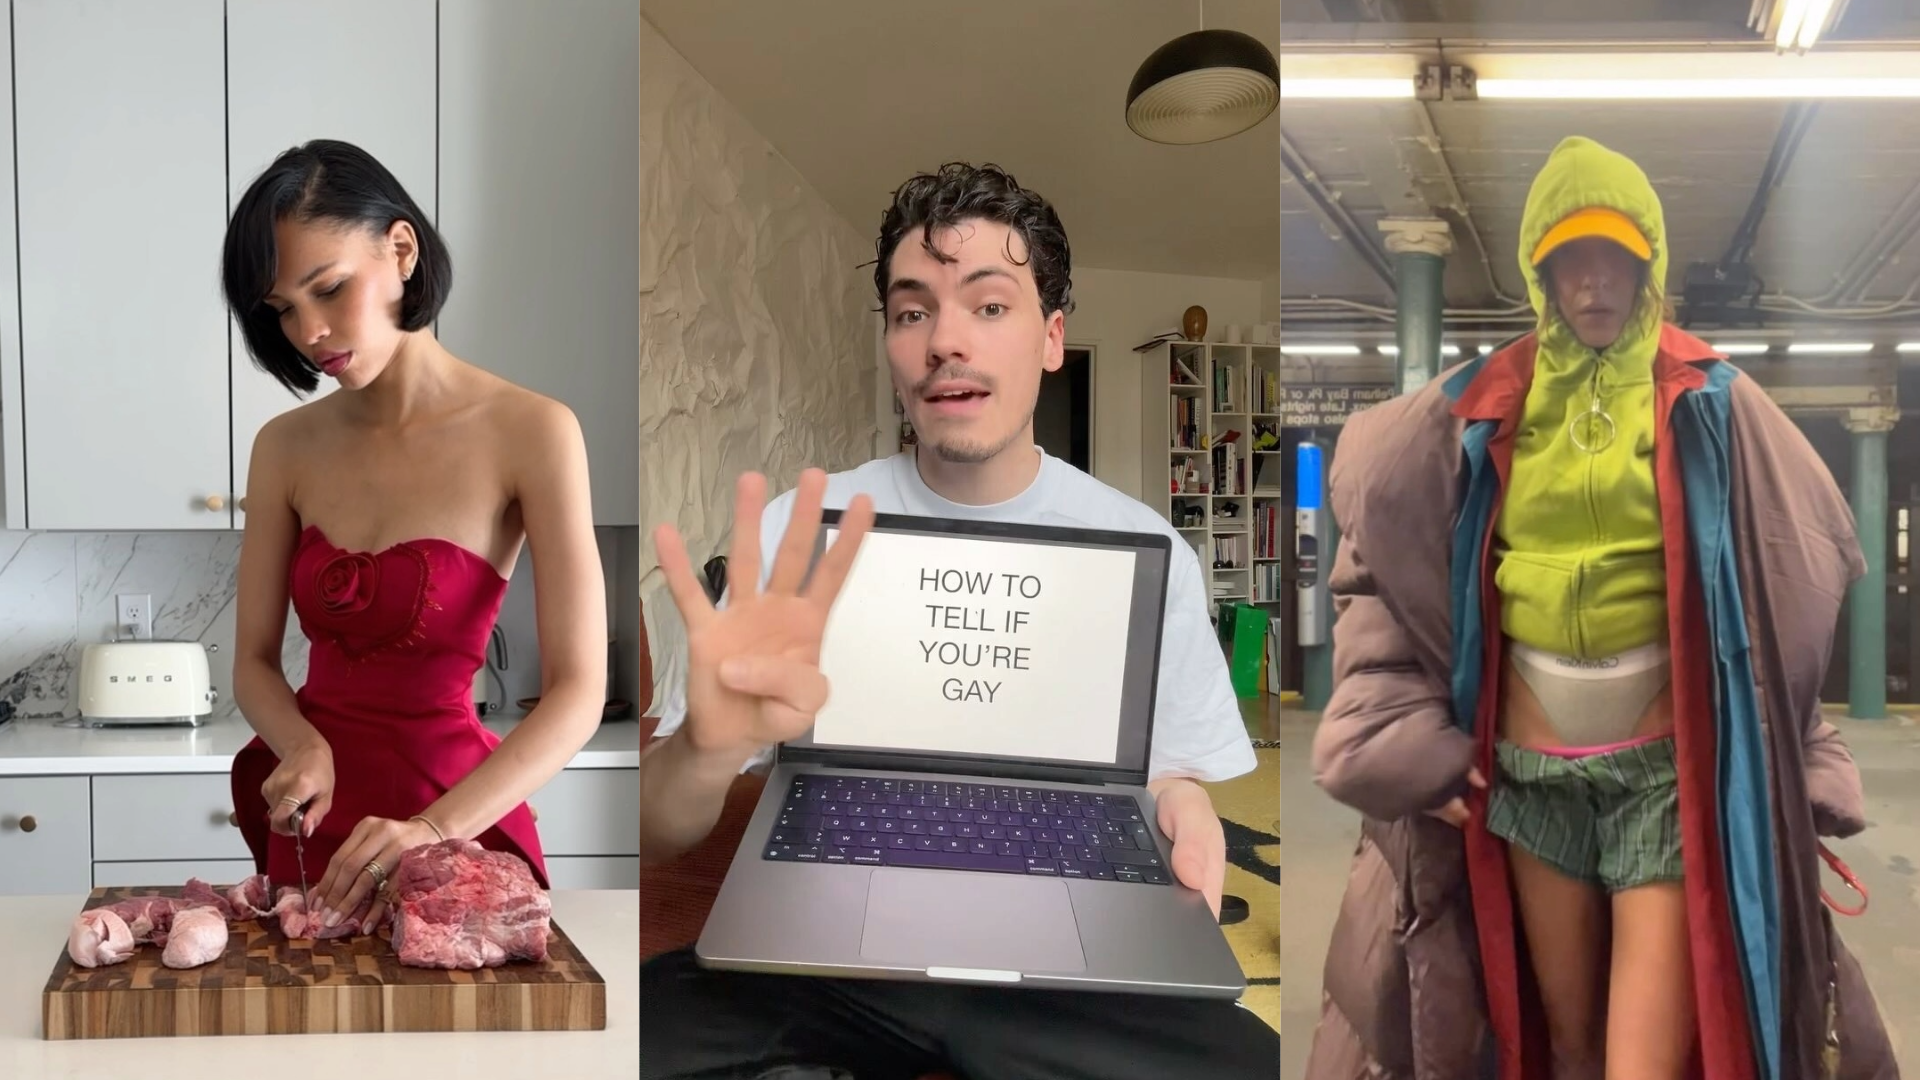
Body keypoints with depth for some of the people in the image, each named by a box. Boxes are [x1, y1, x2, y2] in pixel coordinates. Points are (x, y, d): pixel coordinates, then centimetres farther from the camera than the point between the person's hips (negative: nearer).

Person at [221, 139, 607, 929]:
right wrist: (305, 747, -15)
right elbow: (253, 662, 6)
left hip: (453, 801, -4)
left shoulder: (530, 433, -13)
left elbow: (578, 694, -18)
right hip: (316, 807, 4)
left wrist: (437, 827, -31)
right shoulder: (285, 448, 1)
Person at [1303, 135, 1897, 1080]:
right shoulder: (1481, 411, 3)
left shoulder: (1709, 404, -2)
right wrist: (1404, 735, 0)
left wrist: (1800, 778, -2)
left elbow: (1809, 580, 1)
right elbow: (1374, 569, 7)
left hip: (1669, 765, -3)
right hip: (1529, 770, 3)